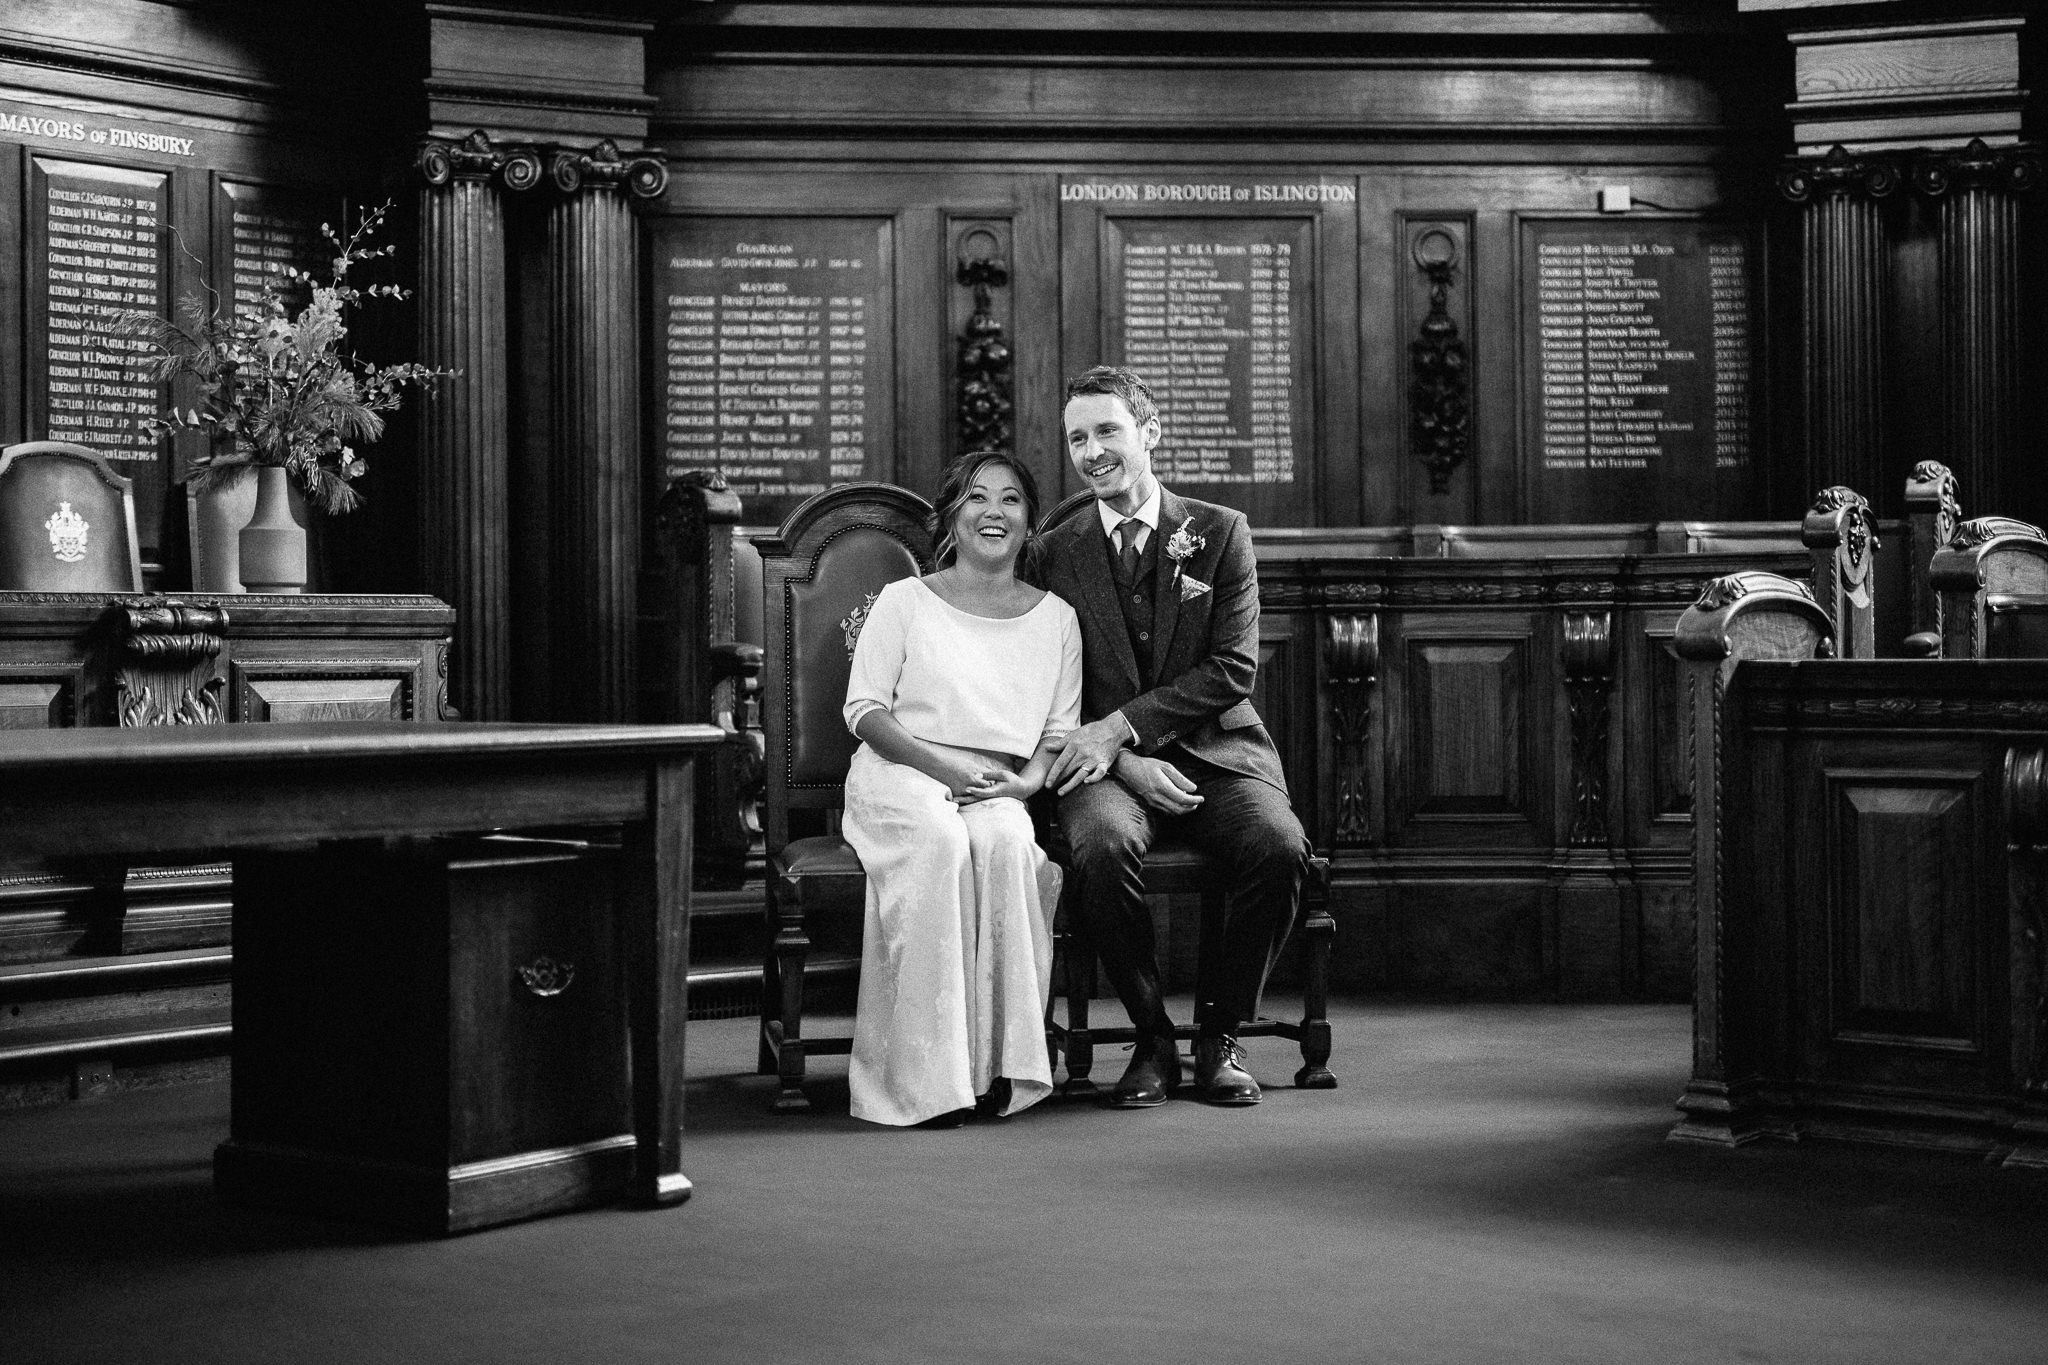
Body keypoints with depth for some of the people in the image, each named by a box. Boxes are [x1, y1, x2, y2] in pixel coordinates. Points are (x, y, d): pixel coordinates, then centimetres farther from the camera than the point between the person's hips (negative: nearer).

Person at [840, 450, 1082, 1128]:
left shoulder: (1055, 618, 15)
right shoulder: (904, 602, 8)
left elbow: (1061, 730, 12)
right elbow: (864, 710, 1)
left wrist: (1028, 780, -11)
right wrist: (945, 765, -15)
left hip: (1001, 788, 2)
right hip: (901, 775, -2)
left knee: (1006, 842, -35)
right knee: (941, 843, -36)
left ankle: (998, 1062, -30)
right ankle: (926, 1074, -34)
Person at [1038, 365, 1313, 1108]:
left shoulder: (1221, 532, 6)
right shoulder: (1056, 553, 9)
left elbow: (1233, 668, -3)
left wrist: (1120, 726, -14)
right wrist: (1127, 764, -12)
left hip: (1218, 752, 0)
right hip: (1113, 765, 0)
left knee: (1279, 849, -30)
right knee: (1102, 846, -34)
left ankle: (1220, 1032, -7)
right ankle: (1153, 1038, -13)